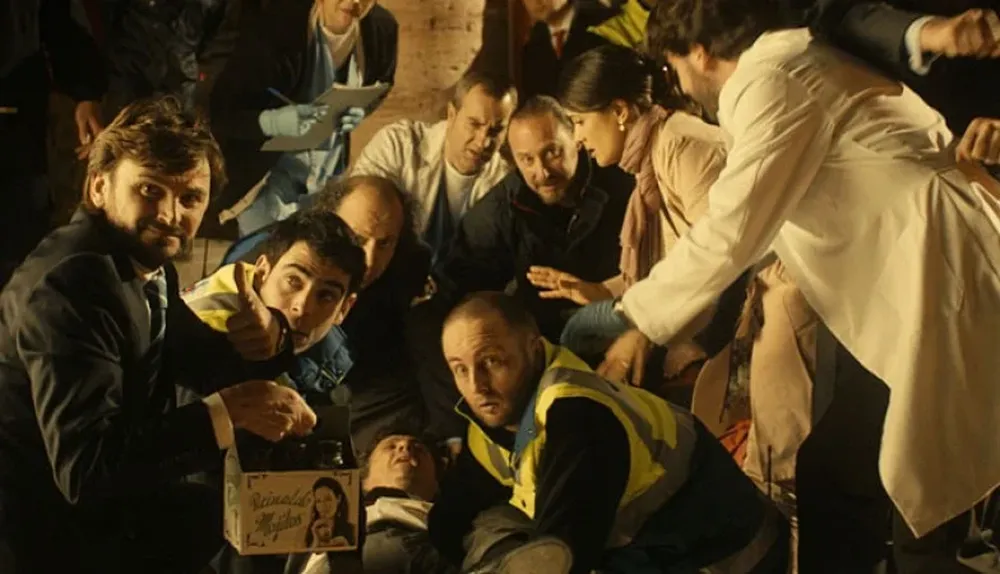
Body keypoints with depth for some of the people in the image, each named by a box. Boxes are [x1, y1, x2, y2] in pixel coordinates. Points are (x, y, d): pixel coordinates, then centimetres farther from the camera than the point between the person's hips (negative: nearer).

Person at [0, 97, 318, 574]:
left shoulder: (144, 262, 4)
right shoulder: (69, 287, -24)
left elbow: (205, 366, 14)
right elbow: (86, 468, -32)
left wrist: (262, 340, -8)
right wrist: (227, 411, -32)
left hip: (96, 511, 9)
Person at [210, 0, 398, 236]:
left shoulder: (382, 28, -12)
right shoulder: (277, 26, -25)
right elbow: (218, 111, -21)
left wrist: (361, 110, -14)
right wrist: (271, 121, -41)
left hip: (332, 172, 4)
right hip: (268, 169, -4)